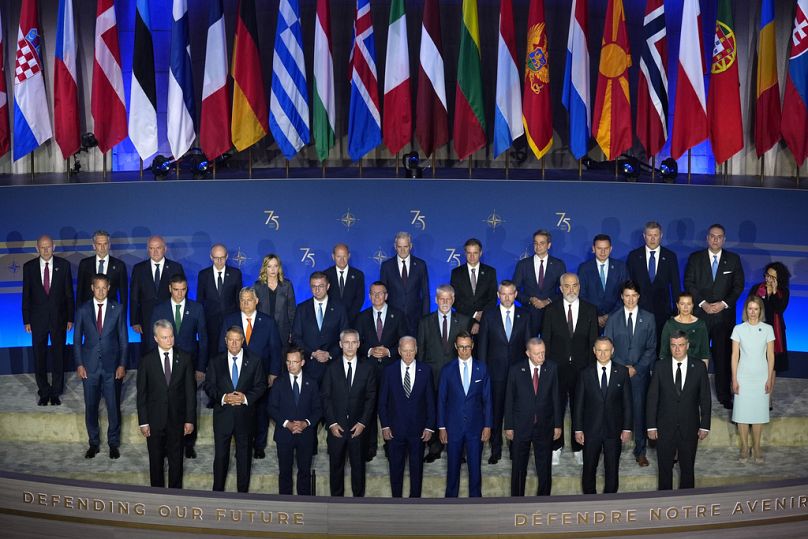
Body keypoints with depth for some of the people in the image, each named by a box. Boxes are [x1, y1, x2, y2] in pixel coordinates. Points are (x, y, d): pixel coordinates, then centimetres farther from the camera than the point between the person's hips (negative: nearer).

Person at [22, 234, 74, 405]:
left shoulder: (64, 265, -2)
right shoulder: (29, 267, -1)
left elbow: (69, 293, 0)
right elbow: (26, 295, 2)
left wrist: (70, 318, -2)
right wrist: (26, 320, -1)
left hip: (59, 318, -1)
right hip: (38, 319, 1)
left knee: (58, 355, 7)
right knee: (39, 357, 7)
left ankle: (56, 392, 19)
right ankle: (44, 392, 20)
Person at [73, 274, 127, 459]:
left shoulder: (117, 309, 1)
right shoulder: (83, 310, 3)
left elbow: (123, 339, 2)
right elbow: (77, 339, 5)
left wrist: (122, 365, -3)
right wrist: (79, 364, -2)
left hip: (111, 366, -1)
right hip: (89, 366, 1)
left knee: (113, 407, 3)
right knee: (90, 407, 8)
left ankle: (113, 443, 18)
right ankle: (94, 443, 23)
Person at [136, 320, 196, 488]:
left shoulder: (184, 358, -2)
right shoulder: (146, 361, -4)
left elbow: (190, 391, -1)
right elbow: (141, 394, -1)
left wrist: (190, 419, -4)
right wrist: (143, 422, -5)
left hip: (177, 419, 0)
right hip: (155, 420, 0)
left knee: (176, 460, 11)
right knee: (156, 460, 12)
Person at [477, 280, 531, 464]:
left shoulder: (524, 316, 5)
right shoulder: (488, 315, 2)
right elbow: (482, 344, 3)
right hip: (496, 371, -1)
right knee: (496, 412, 3)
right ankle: (495, 451, 14)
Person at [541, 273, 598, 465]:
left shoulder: (590, 310, 3)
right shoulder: (552, 310, 2)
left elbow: (593, 341, 3)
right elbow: (545, 340, 2)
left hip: (582, 368, 0)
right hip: (557, 368, 0)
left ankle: (578, 448, 22)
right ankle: (556, 448, 20)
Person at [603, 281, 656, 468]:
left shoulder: (648, 318, 6)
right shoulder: (613, 319, 7)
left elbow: (651, 348, 2)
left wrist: (637, 368, -8)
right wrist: (623, 366, -6)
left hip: (640, 373, 0)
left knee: (640, 411, 0)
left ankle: (640, 451, 11)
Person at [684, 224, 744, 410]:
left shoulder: (733, 259, 8)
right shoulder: (695, 258, 6)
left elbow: (738, 286, 4)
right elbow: (689, 283, 0)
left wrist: (724, 303, -9)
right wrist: (702, 303, -11)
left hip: (724, 314, 1)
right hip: (699, 312, 0)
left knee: (723, 354, 2)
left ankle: (724, 394, 11)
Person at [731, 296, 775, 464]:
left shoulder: (768, 329, 0)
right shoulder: (738, 329, -1)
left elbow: (770, 355, 3)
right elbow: (735, 356, 0)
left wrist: (770, 379, 0)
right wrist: (734, 379, -3)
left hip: (761, 377, 0)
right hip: (743, 376, 0)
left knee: (759, 412, 5)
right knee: (742, 412, 2)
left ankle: (756, 448, 16)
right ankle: (744, 447, 14)